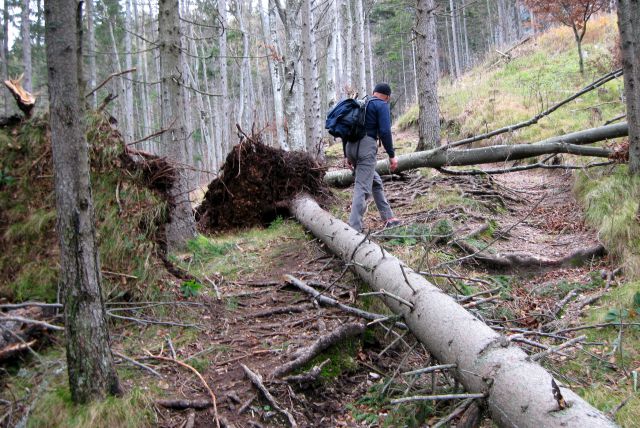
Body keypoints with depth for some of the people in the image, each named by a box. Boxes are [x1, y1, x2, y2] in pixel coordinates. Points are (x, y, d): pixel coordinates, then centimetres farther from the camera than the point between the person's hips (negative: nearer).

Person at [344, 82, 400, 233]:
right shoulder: (382, 105, 2)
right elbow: (384, 131, -10)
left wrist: (347, 155, 23)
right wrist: (392, 155, -7)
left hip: (350, 146, 8)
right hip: (366, 146, -8)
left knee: (376, 182, 21)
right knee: (362, 187, -10)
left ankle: (388, 218, 24)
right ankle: (354, 229, -18)